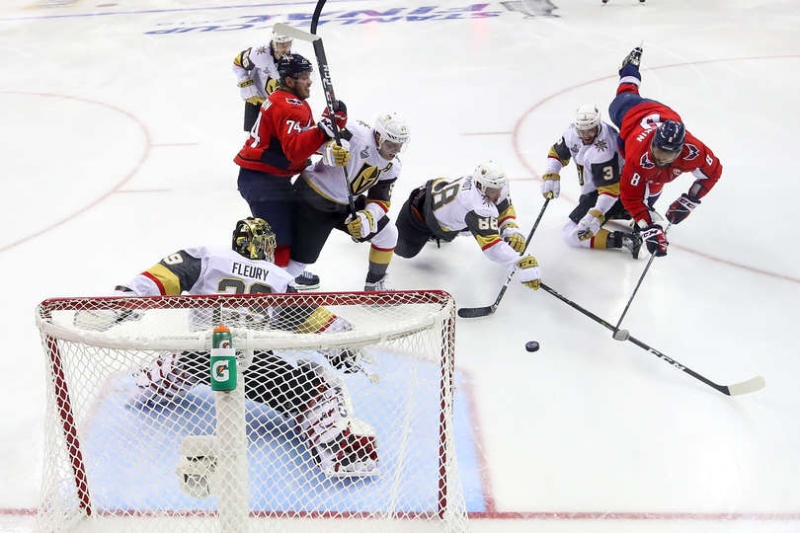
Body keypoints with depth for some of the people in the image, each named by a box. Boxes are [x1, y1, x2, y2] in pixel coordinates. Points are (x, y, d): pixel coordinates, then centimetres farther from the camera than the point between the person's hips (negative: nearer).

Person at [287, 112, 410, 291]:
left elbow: (380, 201, -1)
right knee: (300, 259, -5)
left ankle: (375, 284, 26)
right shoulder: (357, 134, -27)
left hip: (347, 203, 7)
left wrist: (367, 217, -22)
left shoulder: (392, 167, -4)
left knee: (387, 234, 6)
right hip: (314, 198, -7)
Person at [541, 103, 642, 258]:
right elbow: (557, 153, 5)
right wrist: (550, 176, -10)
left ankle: (623, 239, -20)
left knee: (572, 233, -14)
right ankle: (625, 212, 20)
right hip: (592, 189, 9)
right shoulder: (573, 131, -11)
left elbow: (611, 189, -33)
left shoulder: (602, 151, -33)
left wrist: (596, 216, -40)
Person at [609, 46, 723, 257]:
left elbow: (713, 172, -24)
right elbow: (630, 196, -44)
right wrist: (650, 229, -50)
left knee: (654, 183, -2)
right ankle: (631, 65, 62)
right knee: (627, 96, 36)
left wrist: (687, 202, -29)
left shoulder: (694, 151, -46)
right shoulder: (639, 156, -53)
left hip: (662, 113, 1)